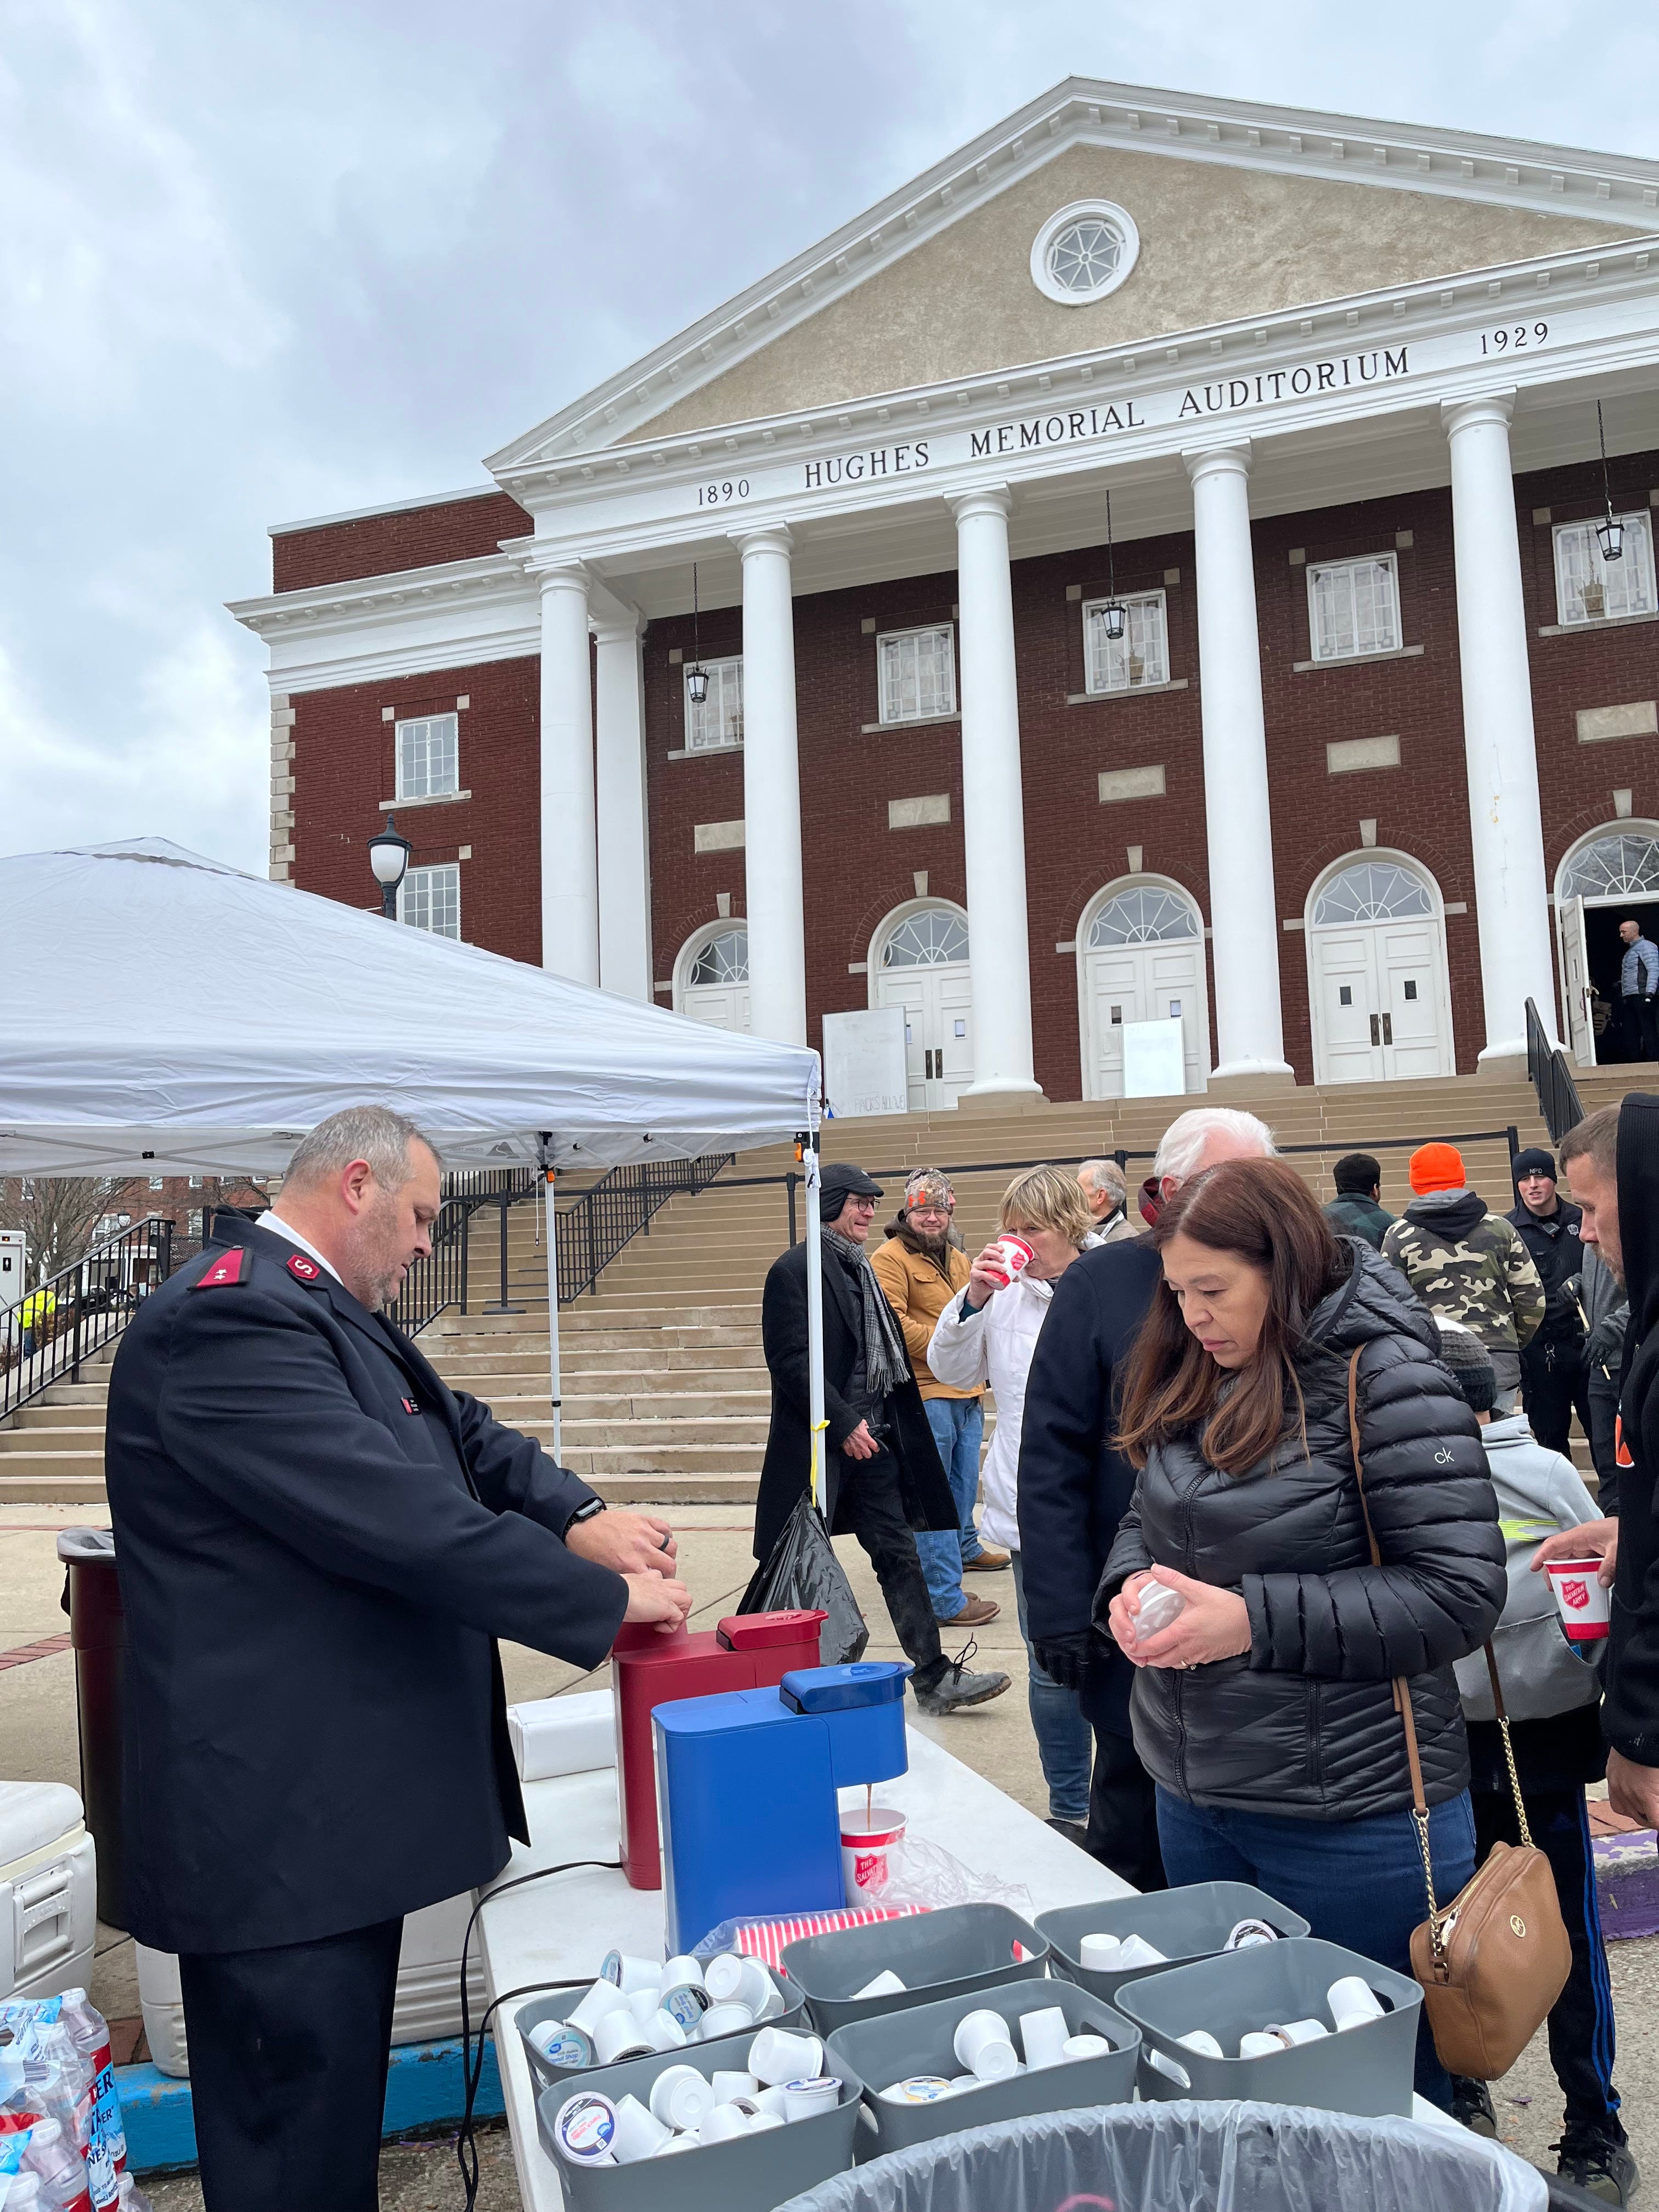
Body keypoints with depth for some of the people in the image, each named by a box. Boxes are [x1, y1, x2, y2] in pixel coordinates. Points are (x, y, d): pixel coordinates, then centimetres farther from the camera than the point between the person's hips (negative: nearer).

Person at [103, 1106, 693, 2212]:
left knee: (342, 2123, 22)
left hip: (336, 1804, 11)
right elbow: (403, 1519, -28)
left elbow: (464, 1435, 11)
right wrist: (609, 1597, -19)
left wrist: (578, 1517, -9)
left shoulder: (323, 1314, 13)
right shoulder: (233, 1319, -22)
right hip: (279, 1828, -10)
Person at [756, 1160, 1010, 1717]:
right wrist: (843, 1424, -19)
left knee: (898, 1555, 7)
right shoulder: (793, 1270, -12)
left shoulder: (860, 1268, 15)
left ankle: (934, 1677, 11)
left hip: (871, 1438, 8)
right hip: (821, 1442, -7)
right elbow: (791, 1359, -18)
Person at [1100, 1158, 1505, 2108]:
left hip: (1350, 1817, -7)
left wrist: (1254, 1620, -24)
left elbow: (1459, 1594, -20)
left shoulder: (1384, 1376, -18)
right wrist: (1132, 1583, -8)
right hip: (1193, 1798, 7)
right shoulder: (1200, 1377, 3)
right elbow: (1149, 1517, 15)